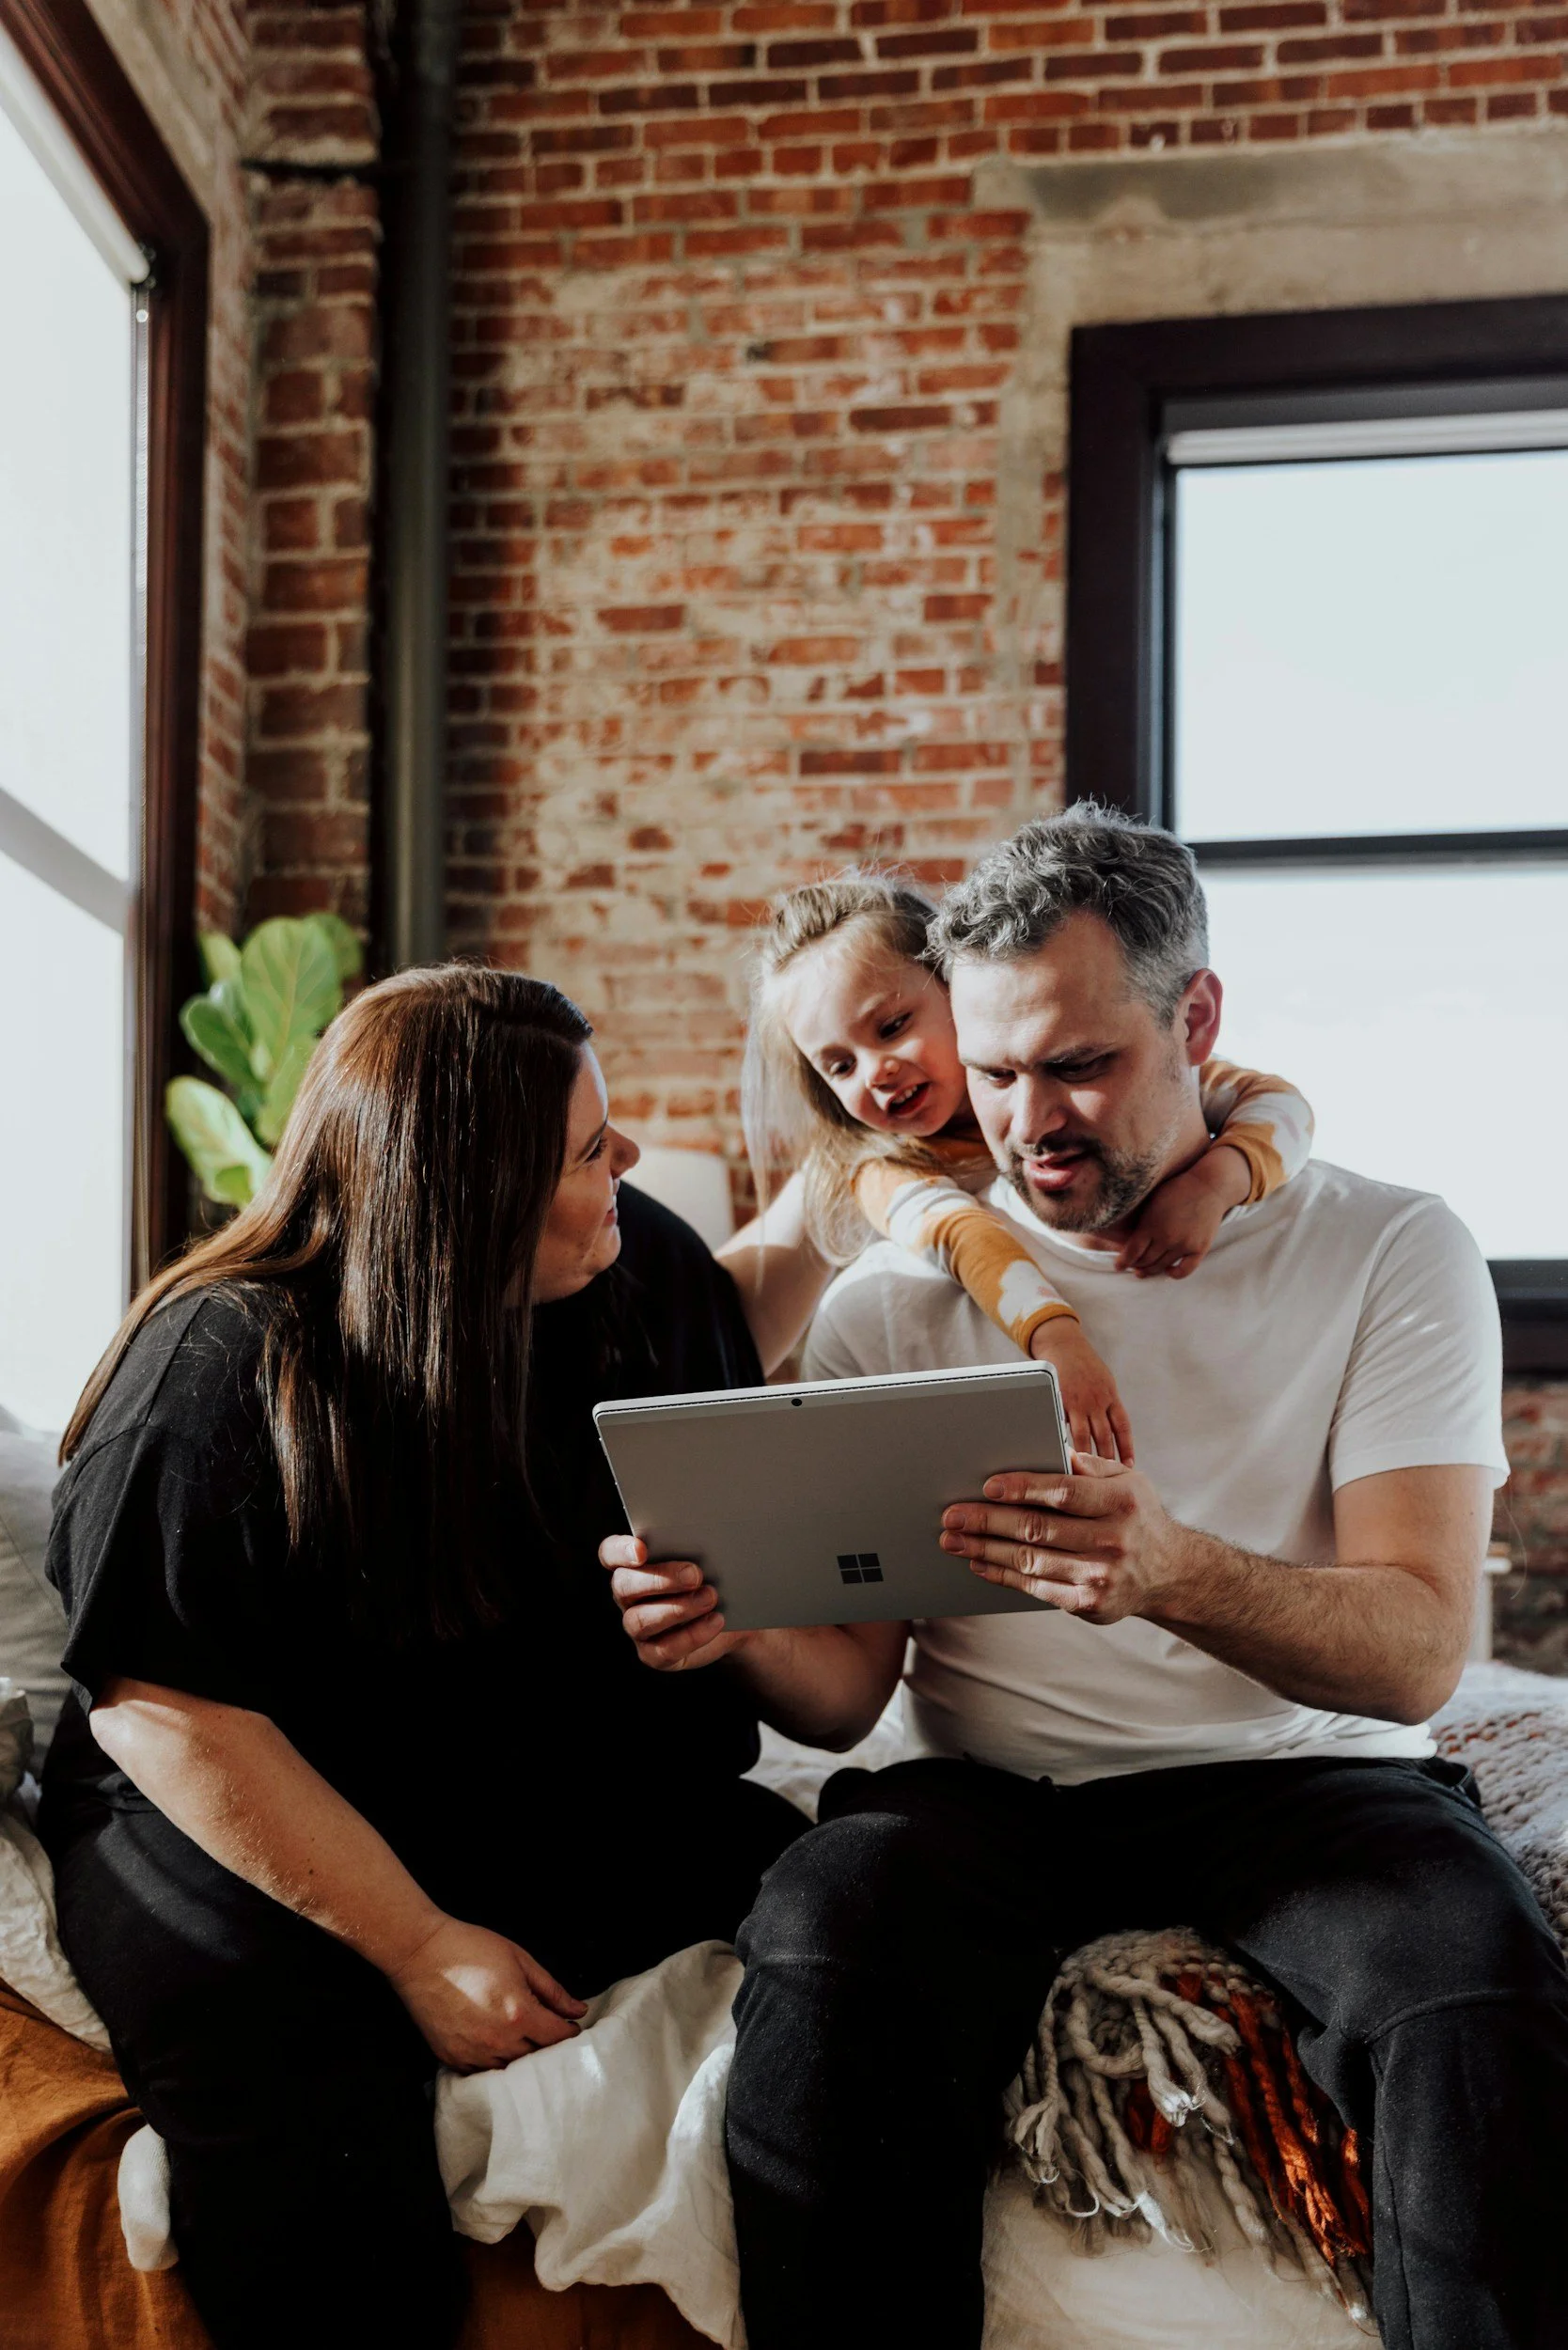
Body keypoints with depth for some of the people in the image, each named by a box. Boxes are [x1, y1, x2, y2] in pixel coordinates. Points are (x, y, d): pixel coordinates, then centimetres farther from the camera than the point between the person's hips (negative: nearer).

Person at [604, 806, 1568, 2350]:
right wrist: (741, 1630, -21)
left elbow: (1416, 1652, -10)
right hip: (992, 1797, 2)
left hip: (1301, 1777, -1)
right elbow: (847, 1686, 5)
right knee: (820, 1959, -31)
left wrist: (1176, 1573, -32)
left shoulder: (1387, 1253, 2)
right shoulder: (895, 1299, 7)